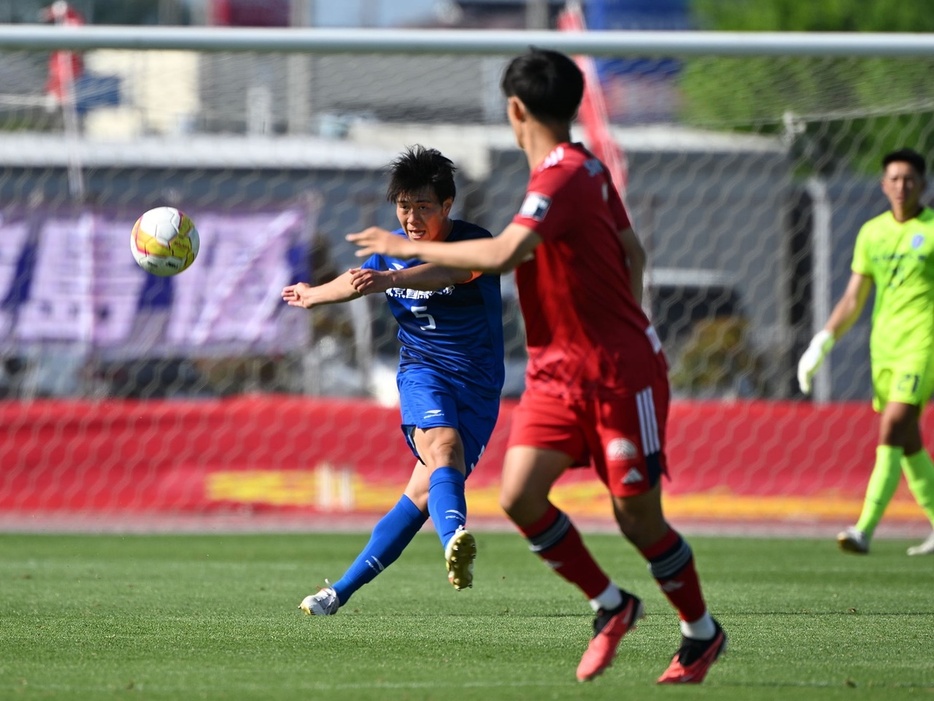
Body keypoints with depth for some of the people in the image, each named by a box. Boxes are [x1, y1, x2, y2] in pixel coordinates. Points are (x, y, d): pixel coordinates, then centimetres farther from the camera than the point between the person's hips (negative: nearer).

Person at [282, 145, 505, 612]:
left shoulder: (474, 242, -14)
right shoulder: (392, 248, 2)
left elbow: (448, 272, -38)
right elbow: (357, 281, 24)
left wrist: (390, 280, -53)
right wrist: (313, 295, 39)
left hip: (477, 386, -2)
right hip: (422, 370, 2)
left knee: (422, 494, -11)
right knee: (443, 446, -31)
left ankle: (343, 590, 0)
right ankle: (455, 541, -61)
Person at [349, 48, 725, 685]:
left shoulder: (563, 177, -20)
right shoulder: (587, 168, 9)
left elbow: (503, 254, -32)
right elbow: (633, 254, 18)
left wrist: (412, 248, -24)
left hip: (619, 371, -8)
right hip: (557, 371, 8)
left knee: (638, 517, 0)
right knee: (520, 495, -7)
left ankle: (702, 633, 21)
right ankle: (612, 607, 9)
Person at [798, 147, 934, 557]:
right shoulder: (872, 233, 12)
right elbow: (854, 298, 16)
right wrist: (825, 339, 7)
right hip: (883, 343, 6)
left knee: (893, 429, -17)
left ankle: (865, 530, -24)